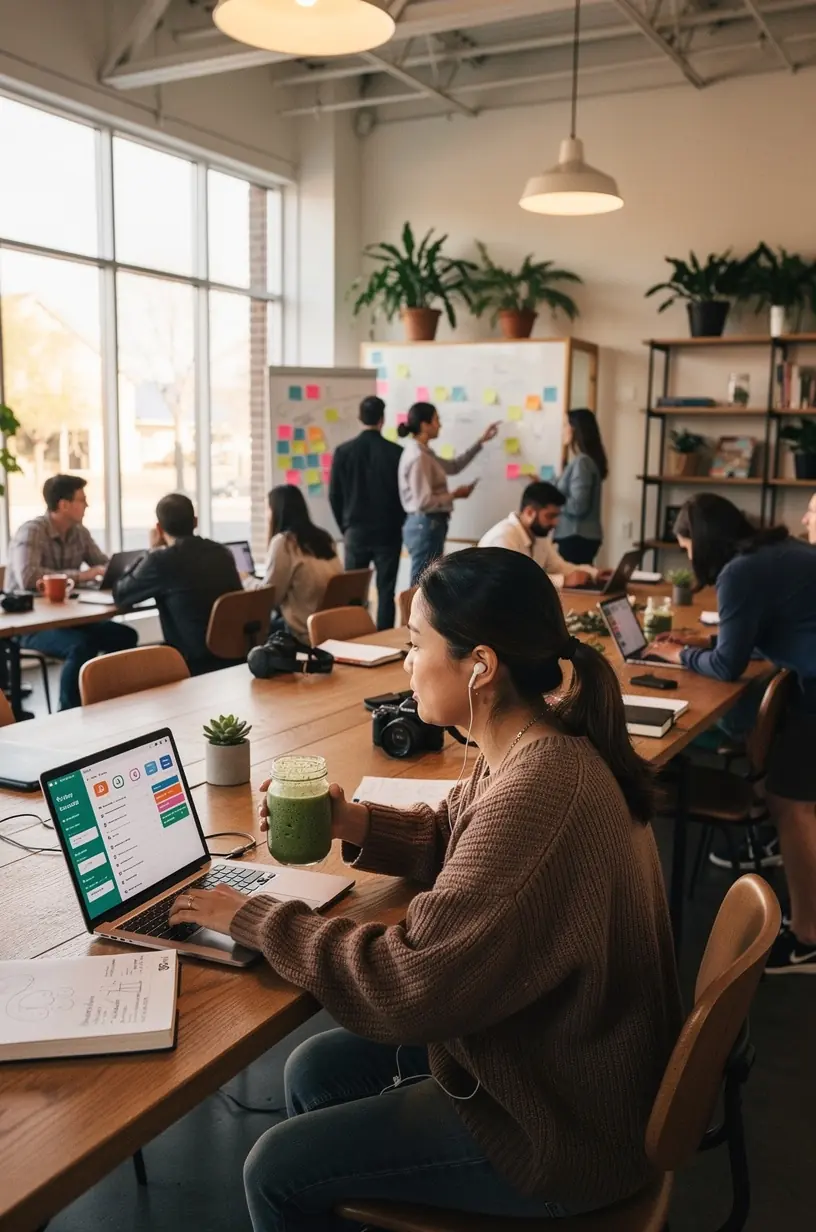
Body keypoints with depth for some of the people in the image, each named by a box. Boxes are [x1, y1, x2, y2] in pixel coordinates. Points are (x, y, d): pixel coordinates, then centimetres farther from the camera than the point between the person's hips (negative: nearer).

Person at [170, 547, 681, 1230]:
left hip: (560, 1126, -9)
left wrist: (255, 918, -18)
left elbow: (408, 986, -31)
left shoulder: (537, 794, -35)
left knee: (276, 1172, 0)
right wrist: (355, 822, -3)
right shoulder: (537, 749, -4)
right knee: (315, 1070, 17)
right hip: (543, 1055, 9)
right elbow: (456, 835, 15)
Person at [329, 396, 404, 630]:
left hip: (356, 531, 1)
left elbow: (334, 496, 1)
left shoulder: (343, 451, -3)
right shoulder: (396, 452, -7)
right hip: (388, 532, -1)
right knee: (386, 592, 4)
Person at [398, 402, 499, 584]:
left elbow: (453, 466, 23)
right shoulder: (418, 456, -18)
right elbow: (424, 502, -22)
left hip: (428, 525, 10)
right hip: (425, 526, -10)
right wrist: (455, 495, -9)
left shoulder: (423, 453, 12)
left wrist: (481, 441, 22)